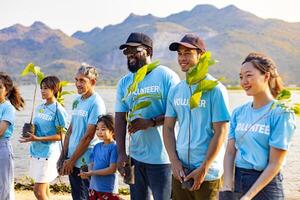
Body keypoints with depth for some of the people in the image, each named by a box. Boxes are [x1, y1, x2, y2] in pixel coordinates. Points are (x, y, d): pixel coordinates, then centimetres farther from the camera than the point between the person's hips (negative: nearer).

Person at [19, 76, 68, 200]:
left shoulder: (58, 110, -11)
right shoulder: (39, 108, 10)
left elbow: (59, 136, -13)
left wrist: (37, 139, -20)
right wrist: (30, 133, -2)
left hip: (48, 153, -7)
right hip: (36, 151, 7)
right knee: (44, 189, 13)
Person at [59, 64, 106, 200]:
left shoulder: (96, 103, -14)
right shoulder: (77, 101, 10)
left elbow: (88, 136, -17)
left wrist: (72, 160, -13)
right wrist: (63, 156, 11)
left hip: (86, 163, -7)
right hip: (72, 161, 7)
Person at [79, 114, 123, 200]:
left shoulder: (114, 147, -13)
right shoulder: (97, 146, 9)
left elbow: (112, 169, -17)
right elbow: (92, 164, 12)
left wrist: (92, 173, -16)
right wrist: (87, 173, -10)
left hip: (108, 189, -7)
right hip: (94, 187, 7)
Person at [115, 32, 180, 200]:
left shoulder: (166, 76, -7)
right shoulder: (124, 83, 9)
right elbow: (120, 120, 7)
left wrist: (151, 122, -21)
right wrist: (121, 153, -1)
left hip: (162, 158, -6)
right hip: (135, 157, 6)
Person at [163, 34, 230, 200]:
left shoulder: (215, 89, -8)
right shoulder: (175, 91, 8)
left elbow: (220, 133, -11)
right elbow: (168, 128, 11)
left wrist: (203, 169, -14)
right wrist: (174, 161, -1)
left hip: (208, 173, -5)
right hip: (180, 171, 5)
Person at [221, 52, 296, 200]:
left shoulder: (281, 113, -10)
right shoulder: (239, 112, 5)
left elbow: (275, 164, -13)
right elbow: (230, 152, 2)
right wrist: (227, 187, -11)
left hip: (265, 184, -4)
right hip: (237, 181, 4)